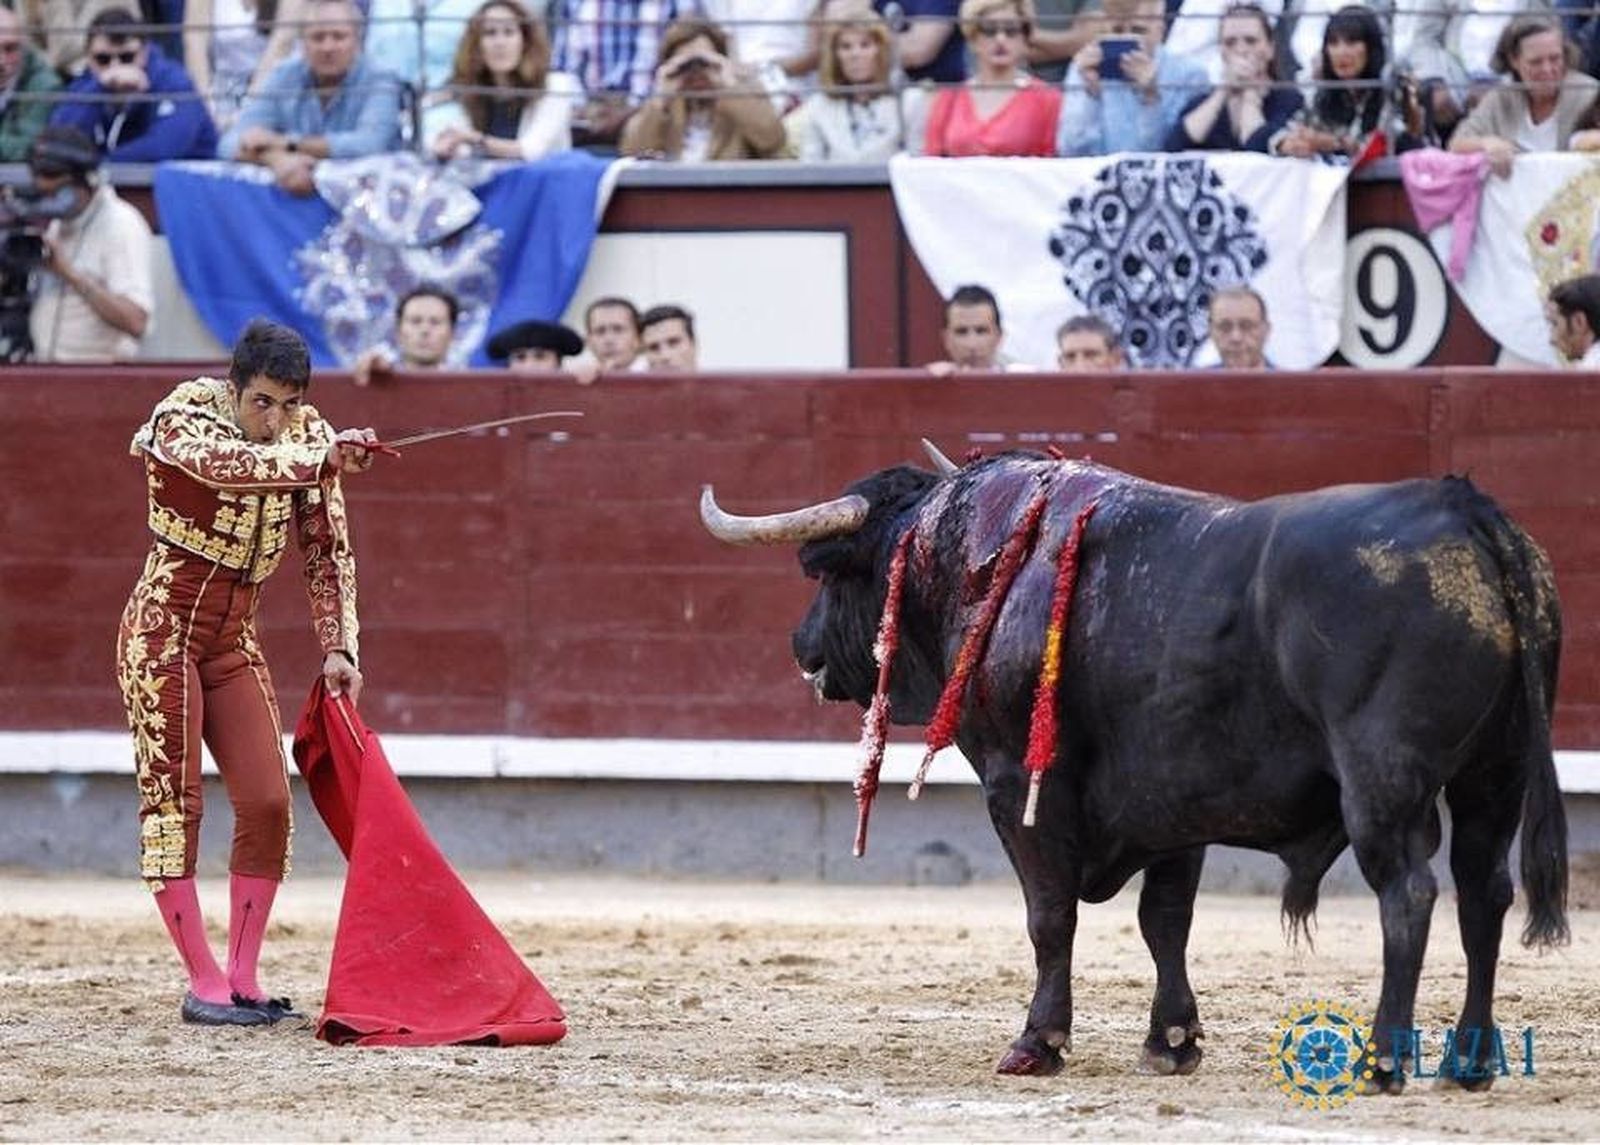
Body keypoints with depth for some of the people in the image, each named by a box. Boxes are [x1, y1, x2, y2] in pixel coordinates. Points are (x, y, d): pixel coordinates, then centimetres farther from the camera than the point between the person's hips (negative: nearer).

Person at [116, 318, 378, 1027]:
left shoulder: (308, 436, 0)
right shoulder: (182, 419, -16)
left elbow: (327, 551, 6)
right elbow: (227, 462, -39)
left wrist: (338, 649, -3)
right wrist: (322, 460, -50)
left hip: (233, 642, 6)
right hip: (162, 631, -6)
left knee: (268, 803, -2)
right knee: (172, 803, -6)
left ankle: (243, 980, 6)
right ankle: (204, 985, -2)